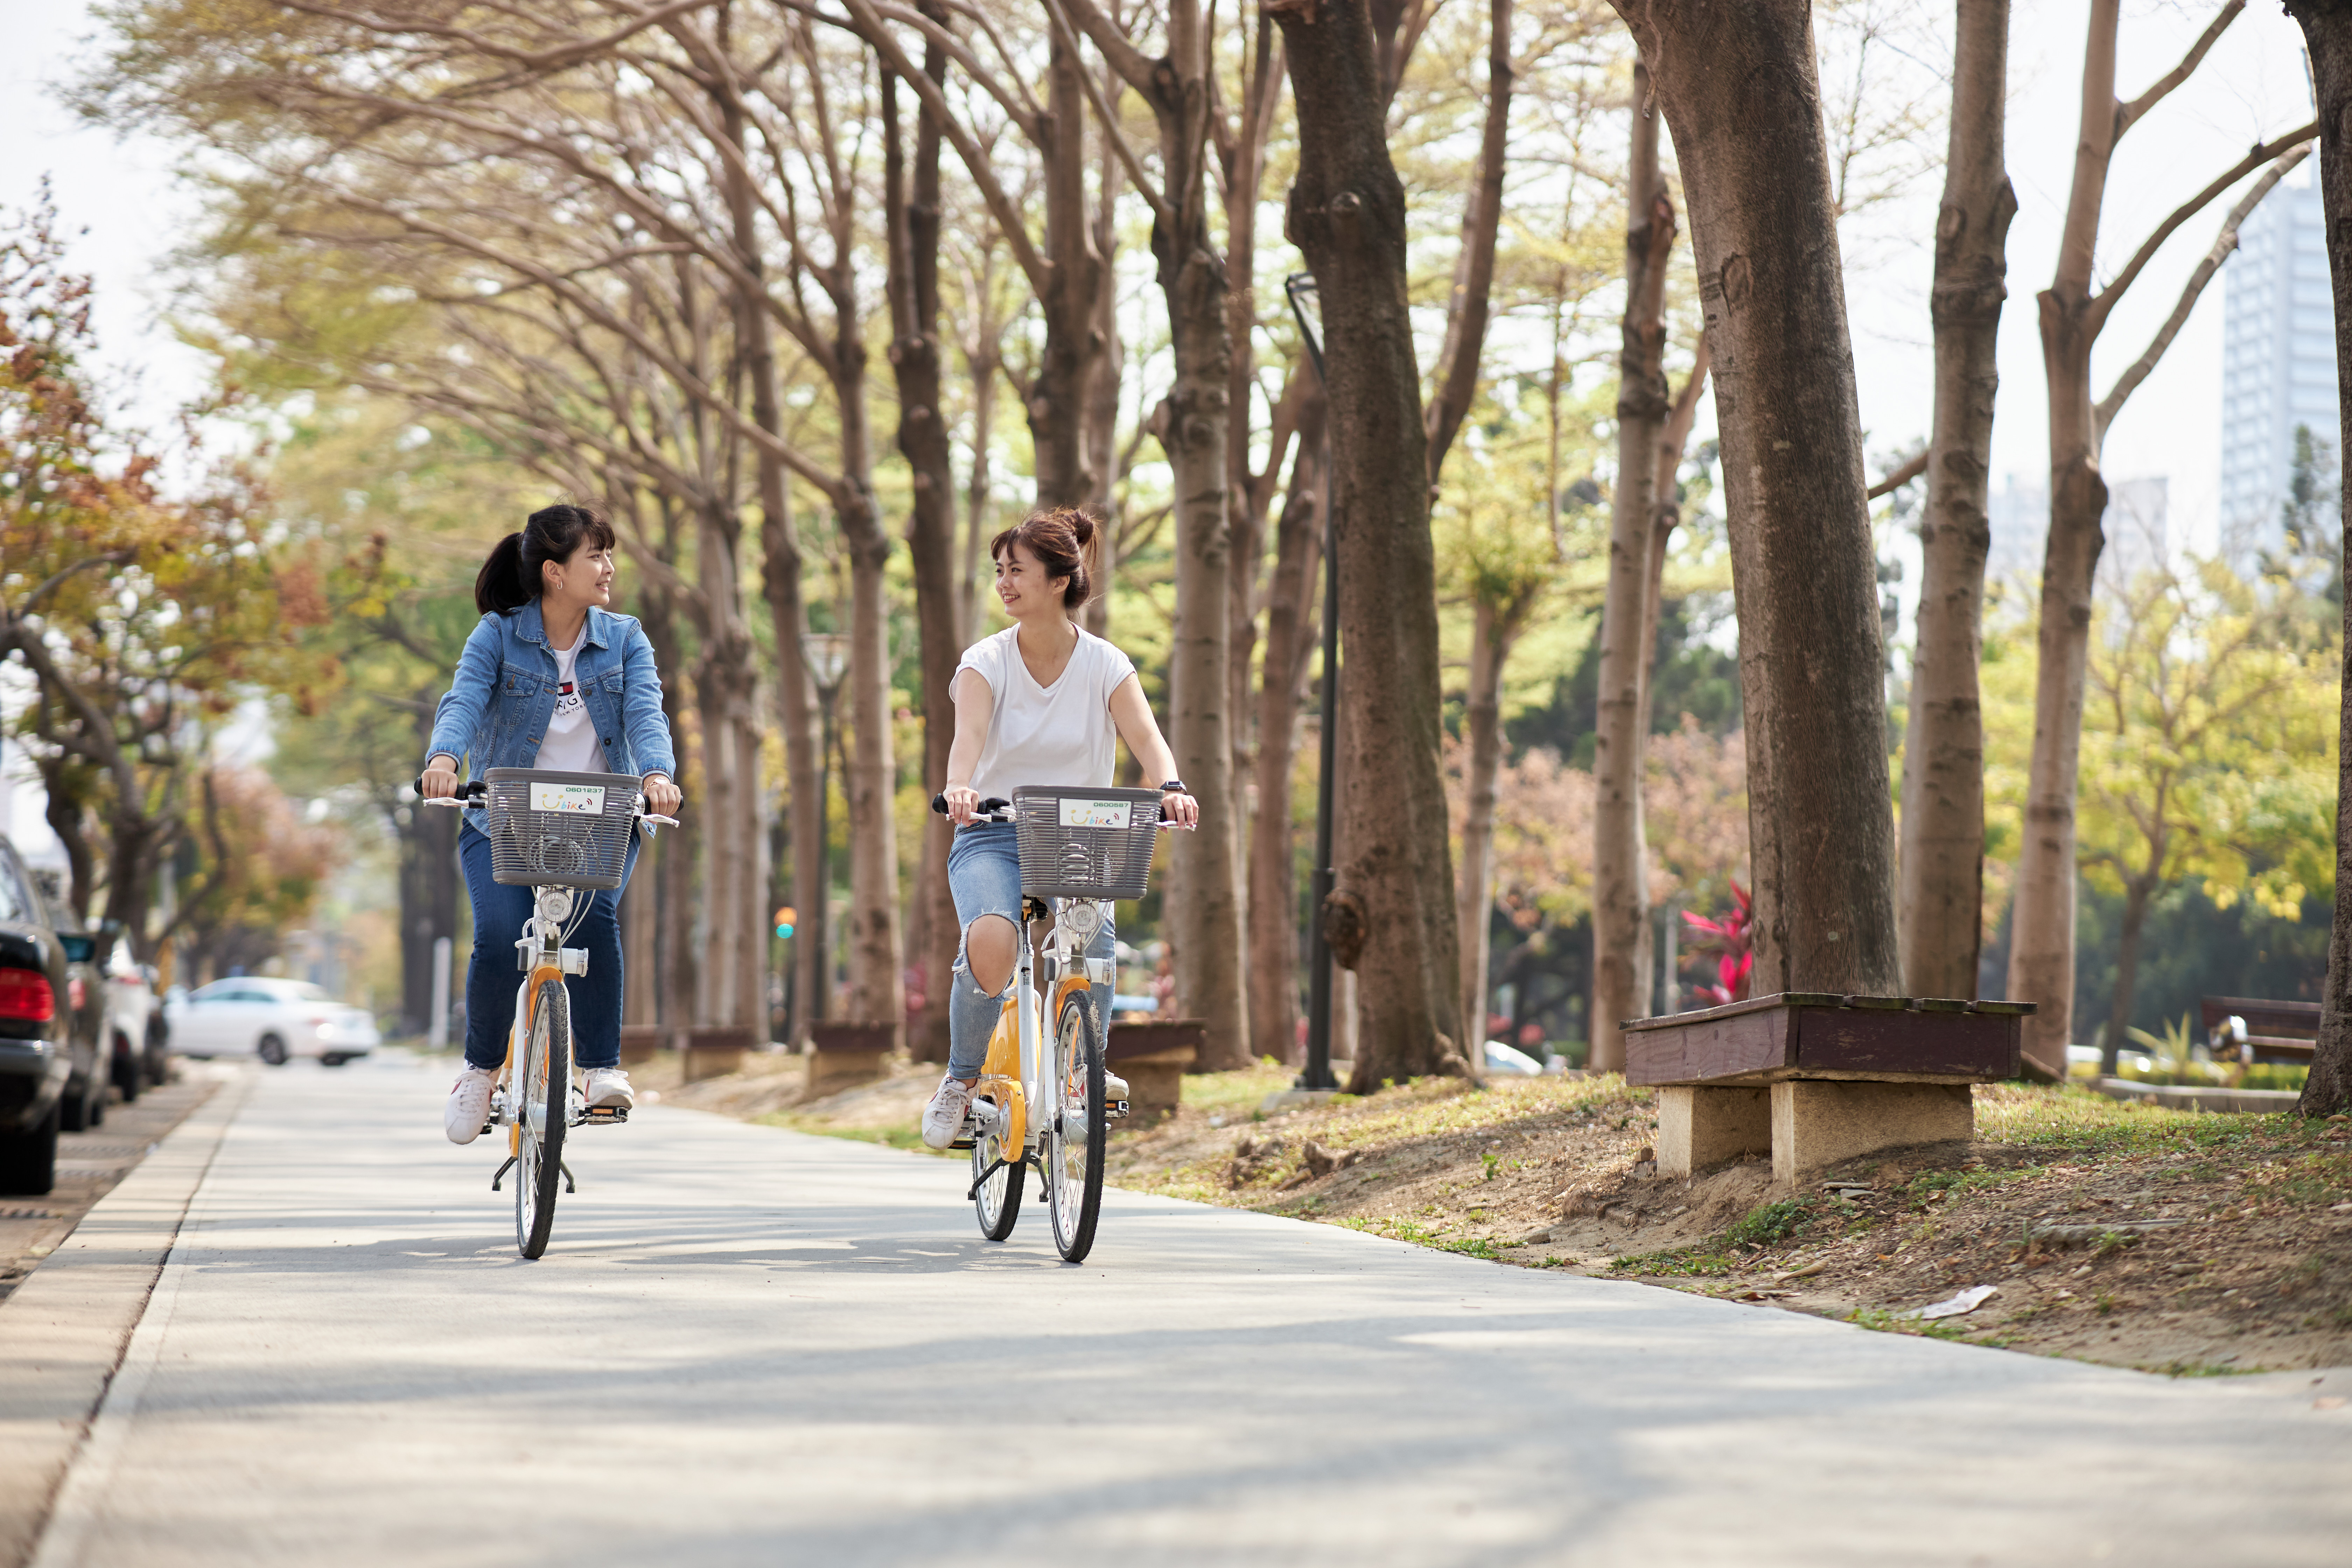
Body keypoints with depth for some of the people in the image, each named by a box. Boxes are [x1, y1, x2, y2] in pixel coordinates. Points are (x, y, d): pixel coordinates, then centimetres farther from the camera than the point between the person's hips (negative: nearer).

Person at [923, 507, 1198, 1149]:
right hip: (993, 836, -1)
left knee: (1093, 936, -32)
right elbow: (968, 734, -21)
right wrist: (960, 786, -44)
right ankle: (962, 1078, -6)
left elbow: (1144, 736, -16)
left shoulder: (1106, 665, 0)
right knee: (992, 943, -32)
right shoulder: (986, 661, -3)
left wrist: (1171, 789, -38)